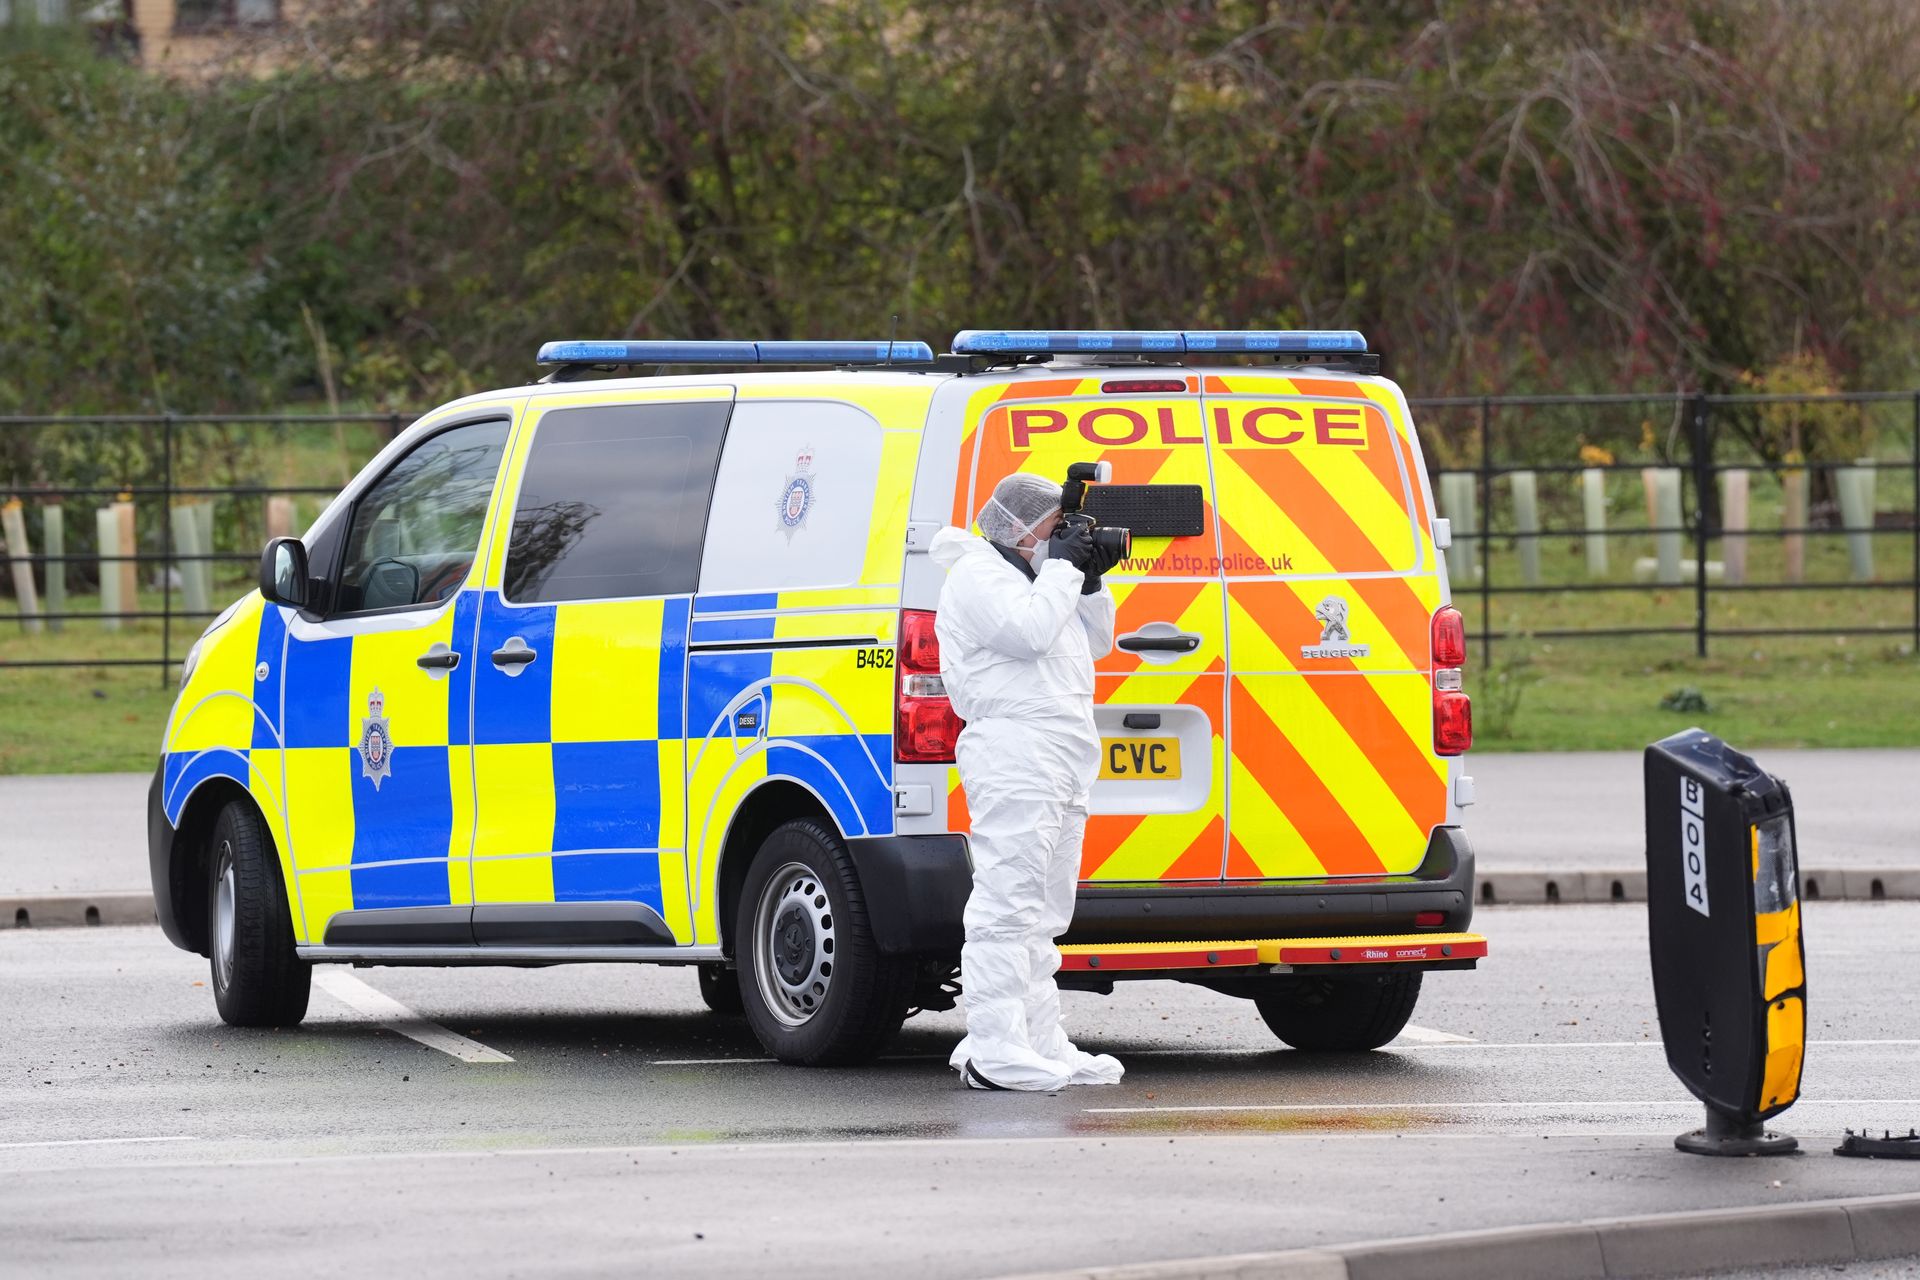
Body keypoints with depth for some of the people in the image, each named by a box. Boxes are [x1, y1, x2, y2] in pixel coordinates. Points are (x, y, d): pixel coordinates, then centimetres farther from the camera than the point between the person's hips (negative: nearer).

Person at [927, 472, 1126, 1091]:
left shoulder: (1032, 579, 24)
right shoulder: (978, 576, -5)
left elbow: (1094, 642, 26)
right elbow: (1028, 632, -20)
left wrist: (1092, 582, 11)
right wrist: (1064, 567, -10)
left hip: (1059, 762, 11)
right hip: (1013, 754, -11)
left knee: (1043, 913, 11)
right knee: (1008, 906, -14)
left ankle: (1041, 1045, 14)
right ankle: (995, 1054, -18)